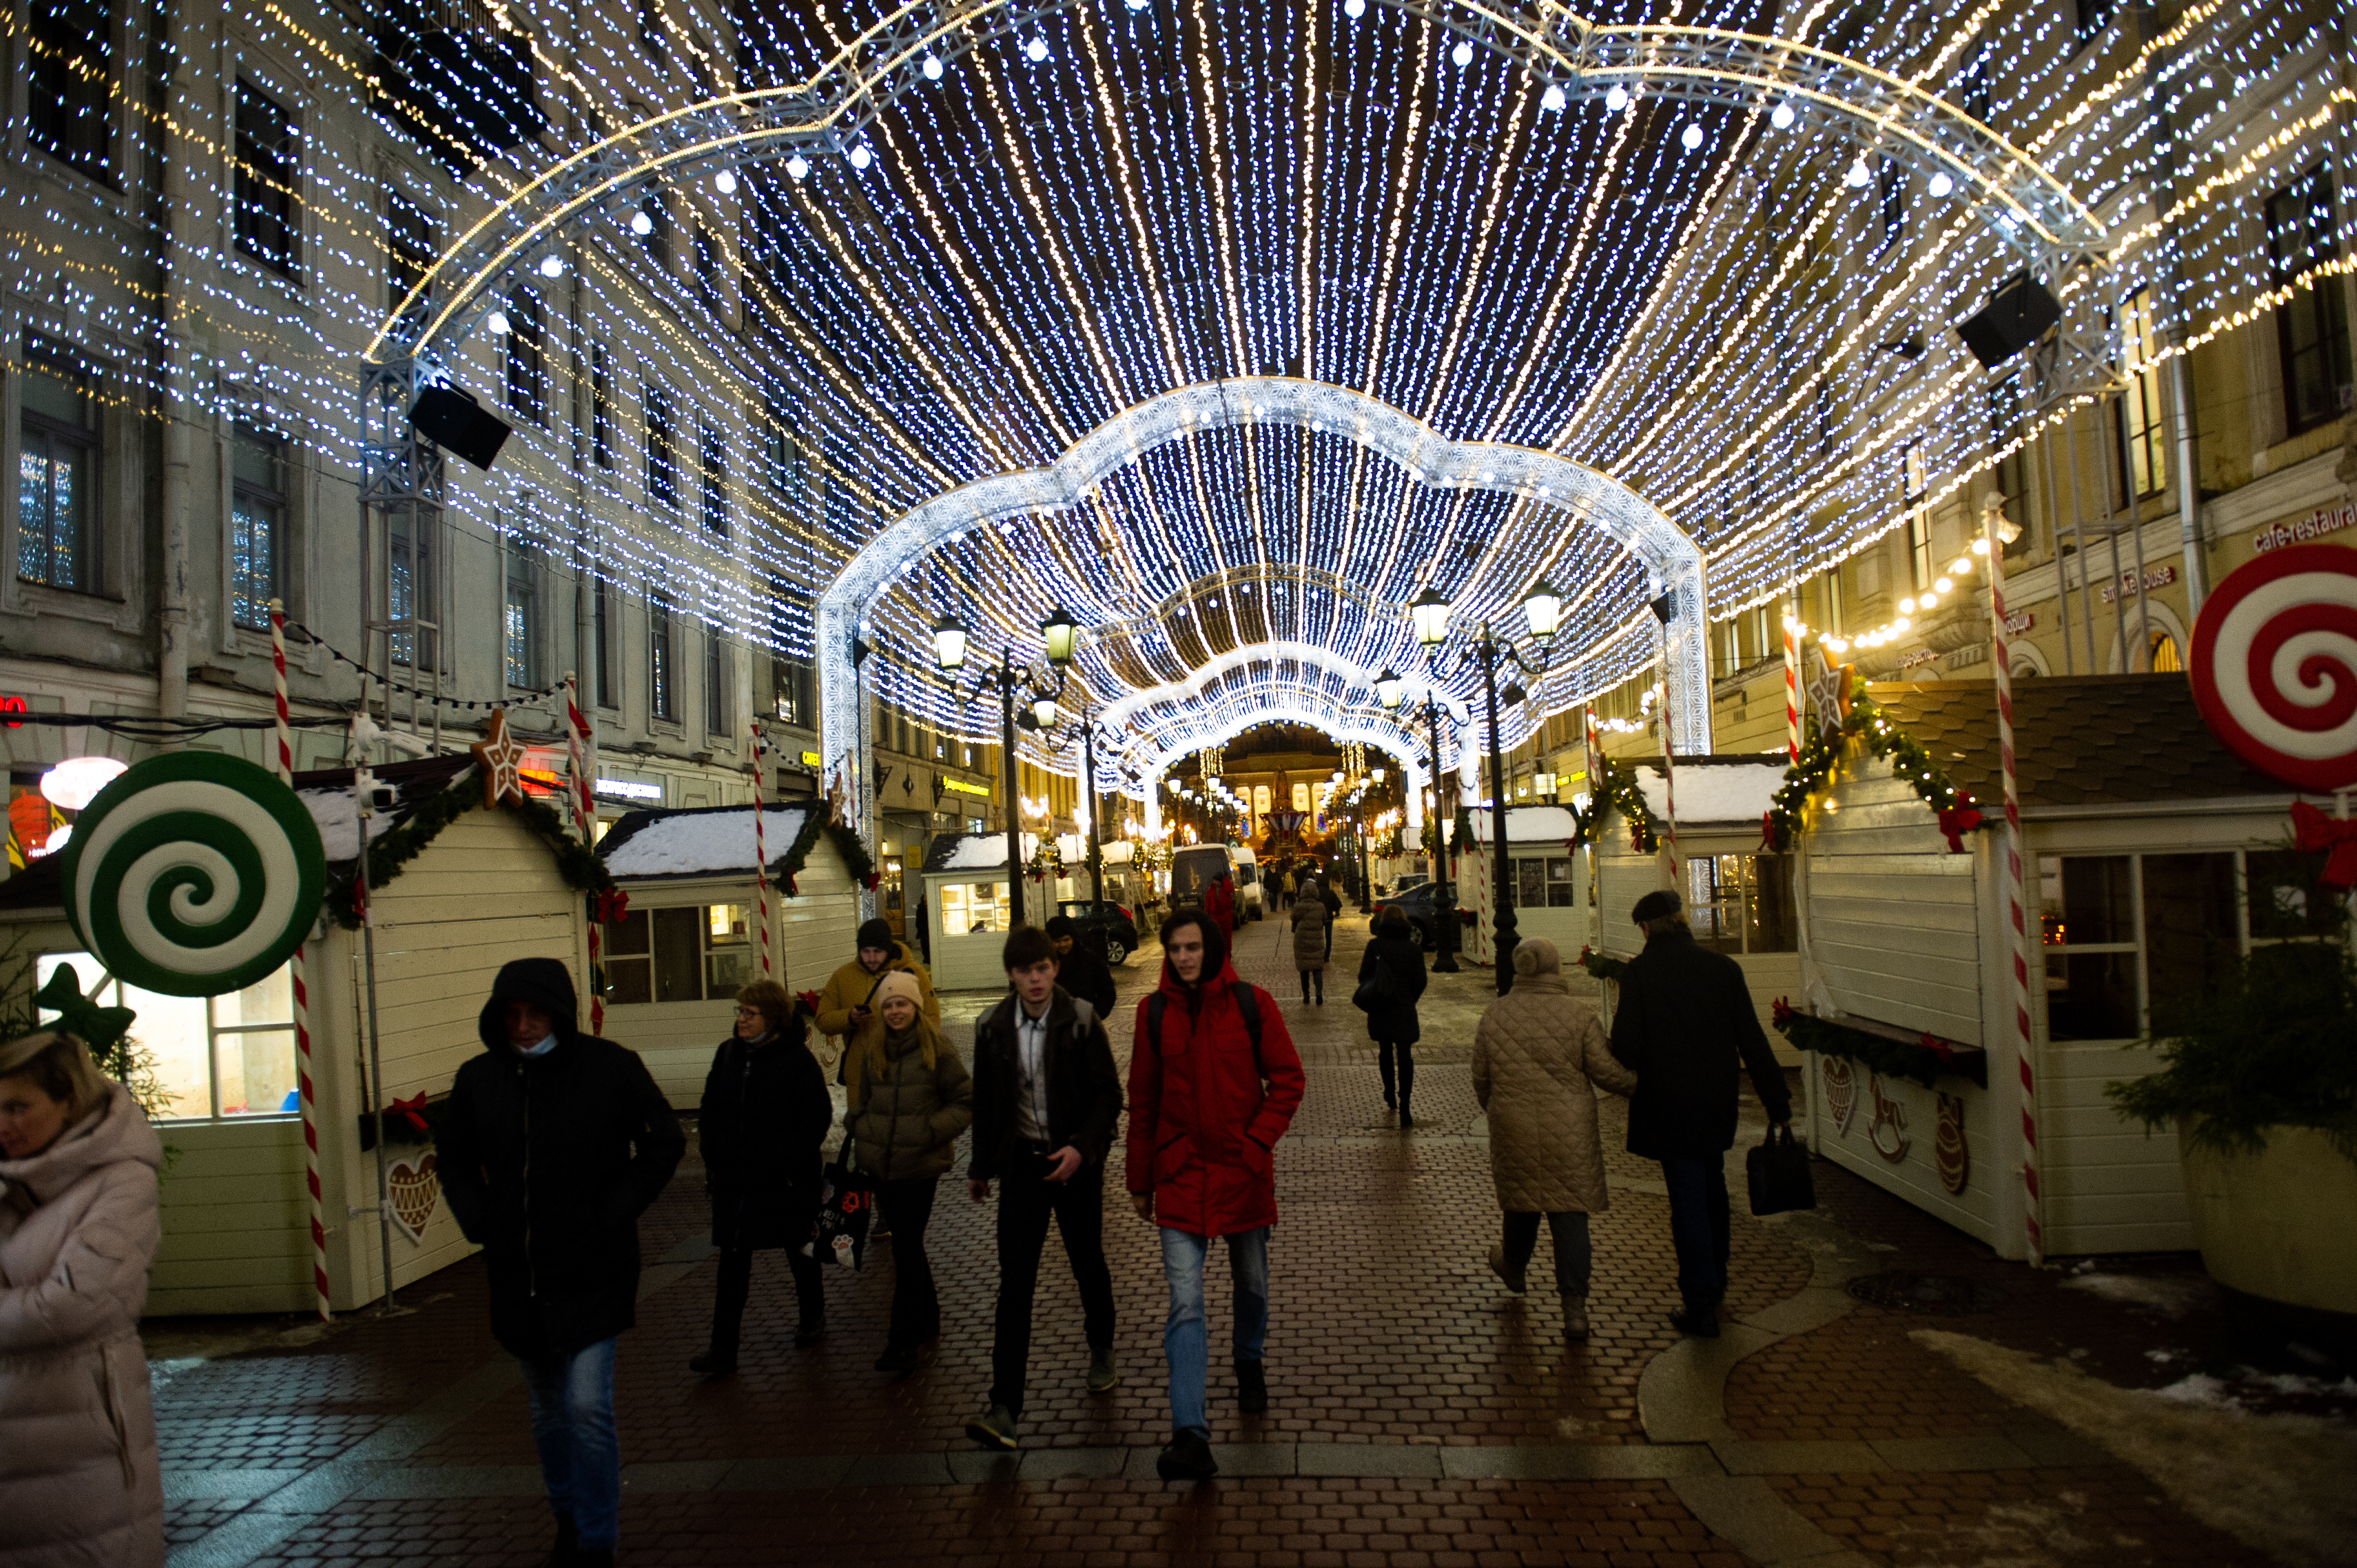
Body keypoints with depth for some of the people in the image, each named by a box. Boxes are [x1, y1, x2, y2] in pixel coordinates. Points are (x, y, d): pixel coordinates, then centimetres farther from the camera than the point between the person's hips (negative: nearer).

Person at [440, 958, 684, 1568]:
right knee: (549, 1412, 18)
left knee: (588, 1407, -9)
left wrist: (612, 1217, -10)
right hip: (518, 1273, 4)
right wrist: (480, 1222, 0)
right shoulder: (479, 1077, 0)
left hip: (593, 1271, -4)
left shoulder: (611, 1067, -11)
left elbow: (665, 1143, -3)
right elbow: (453, 1159, 15)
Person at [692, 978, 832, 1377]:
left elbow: (819, 1116, -11)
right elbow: (709, 1110, 12)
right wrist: (712, 1156, 3)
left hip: (786, 1181, -4)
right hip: (734, 1178, 4)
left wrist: (790, 1163, -16)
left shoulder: (798, 1059, -13)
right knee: (732, 1260, 3)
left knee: (799, 1250, 14)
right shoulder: (728, 1053, 2)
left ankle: (813, 1316, 37)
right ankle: (723, 1350, 6)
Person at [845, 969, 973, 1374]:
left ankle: (904, 1341, 2)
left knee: (906, 1247, -5)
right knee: (907, 1245, 15)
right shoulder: (872, 1049, 7)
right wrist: (864, 1137, 7)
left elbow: (966, 1100, -4)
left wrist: (932, 1131, -14)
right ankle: (927, 1322, 31)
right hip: (881, 1163, 5)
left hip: (920, 1164, -5)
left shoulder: (937, 1047, -7)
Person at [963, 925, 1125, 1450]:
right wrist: (980, 1167, 16)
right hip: (1022, 1164, 1)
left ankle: (1102, 1352, 43)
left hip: (1075, 1164, -1)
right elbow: (985, 1103, 10)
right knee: (1014, 1283, -6)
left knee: (1088, 1265, 16)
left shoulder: (1081, 1021, -9)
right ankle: (1004, 1409, -5)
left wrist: (1081, 1147, -20)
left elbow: (1109, 1094, -7)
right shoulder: (992, 1028, -1)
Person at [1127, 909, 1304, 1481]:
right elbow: (1143, 1101, 7)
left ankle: (1249, 1363, 48)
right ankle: (1189, 1434, -9)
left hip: (1243, 1170, 0)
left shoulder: (1251, 1004, -5)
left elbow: (1288, 1080, -1)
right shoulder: (1154, 1011, 0)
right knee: (1185, 1302, -8)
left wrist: (1258, 1141, -13)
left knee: (1251, 1283, 18)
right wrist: (1140, 1180, 10)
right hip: (1180, 1173, 0)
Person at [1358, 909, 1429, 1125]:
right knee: (1405, 1057, 3)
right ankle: (1404, 1108, -5)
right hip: (1405, 1011, 0)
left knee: (1385, 1052, 20)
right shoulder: (1414, 948, -3)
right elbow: (1421, 981, -1)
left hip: (1380, 1010, 0)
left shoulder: (1375, 945, -7)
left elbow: (1364, 976, -6)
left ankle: (1390, 1097, 33)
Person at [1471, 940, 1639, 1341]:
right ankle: (1575, 1307, 1)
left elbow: (1481, 1079, 5)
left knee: (1521, 1194, 23)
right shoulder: (1578, 1014, -10)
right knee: (1570, 1210, 3)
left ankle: (1514, 1267, 46)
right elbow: (1606, 1071, -8)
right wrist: (1644, 1085, 8)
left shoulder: (1494, 1015, -2)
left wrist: (1496, 1110, 23)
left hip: (1514, 1128, 2)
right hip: (1569, 1132, -2)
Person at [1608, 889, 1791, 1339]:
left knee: (1687, 1201, 2)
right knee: (1712, 1190, 23)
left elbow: (1626, 1045, -14)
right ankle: (1714, 1281, 39)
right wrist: (1778, 1102, 3)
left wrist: (1626, 1079, 8)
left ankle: (1700, 1306, 5)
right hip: (1717, 1101, 4)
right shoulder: (1723, 967, -2)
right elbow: (1752, 1041, -2)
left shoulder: (1639, 972, -12)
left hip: (1668, 1104, -4)